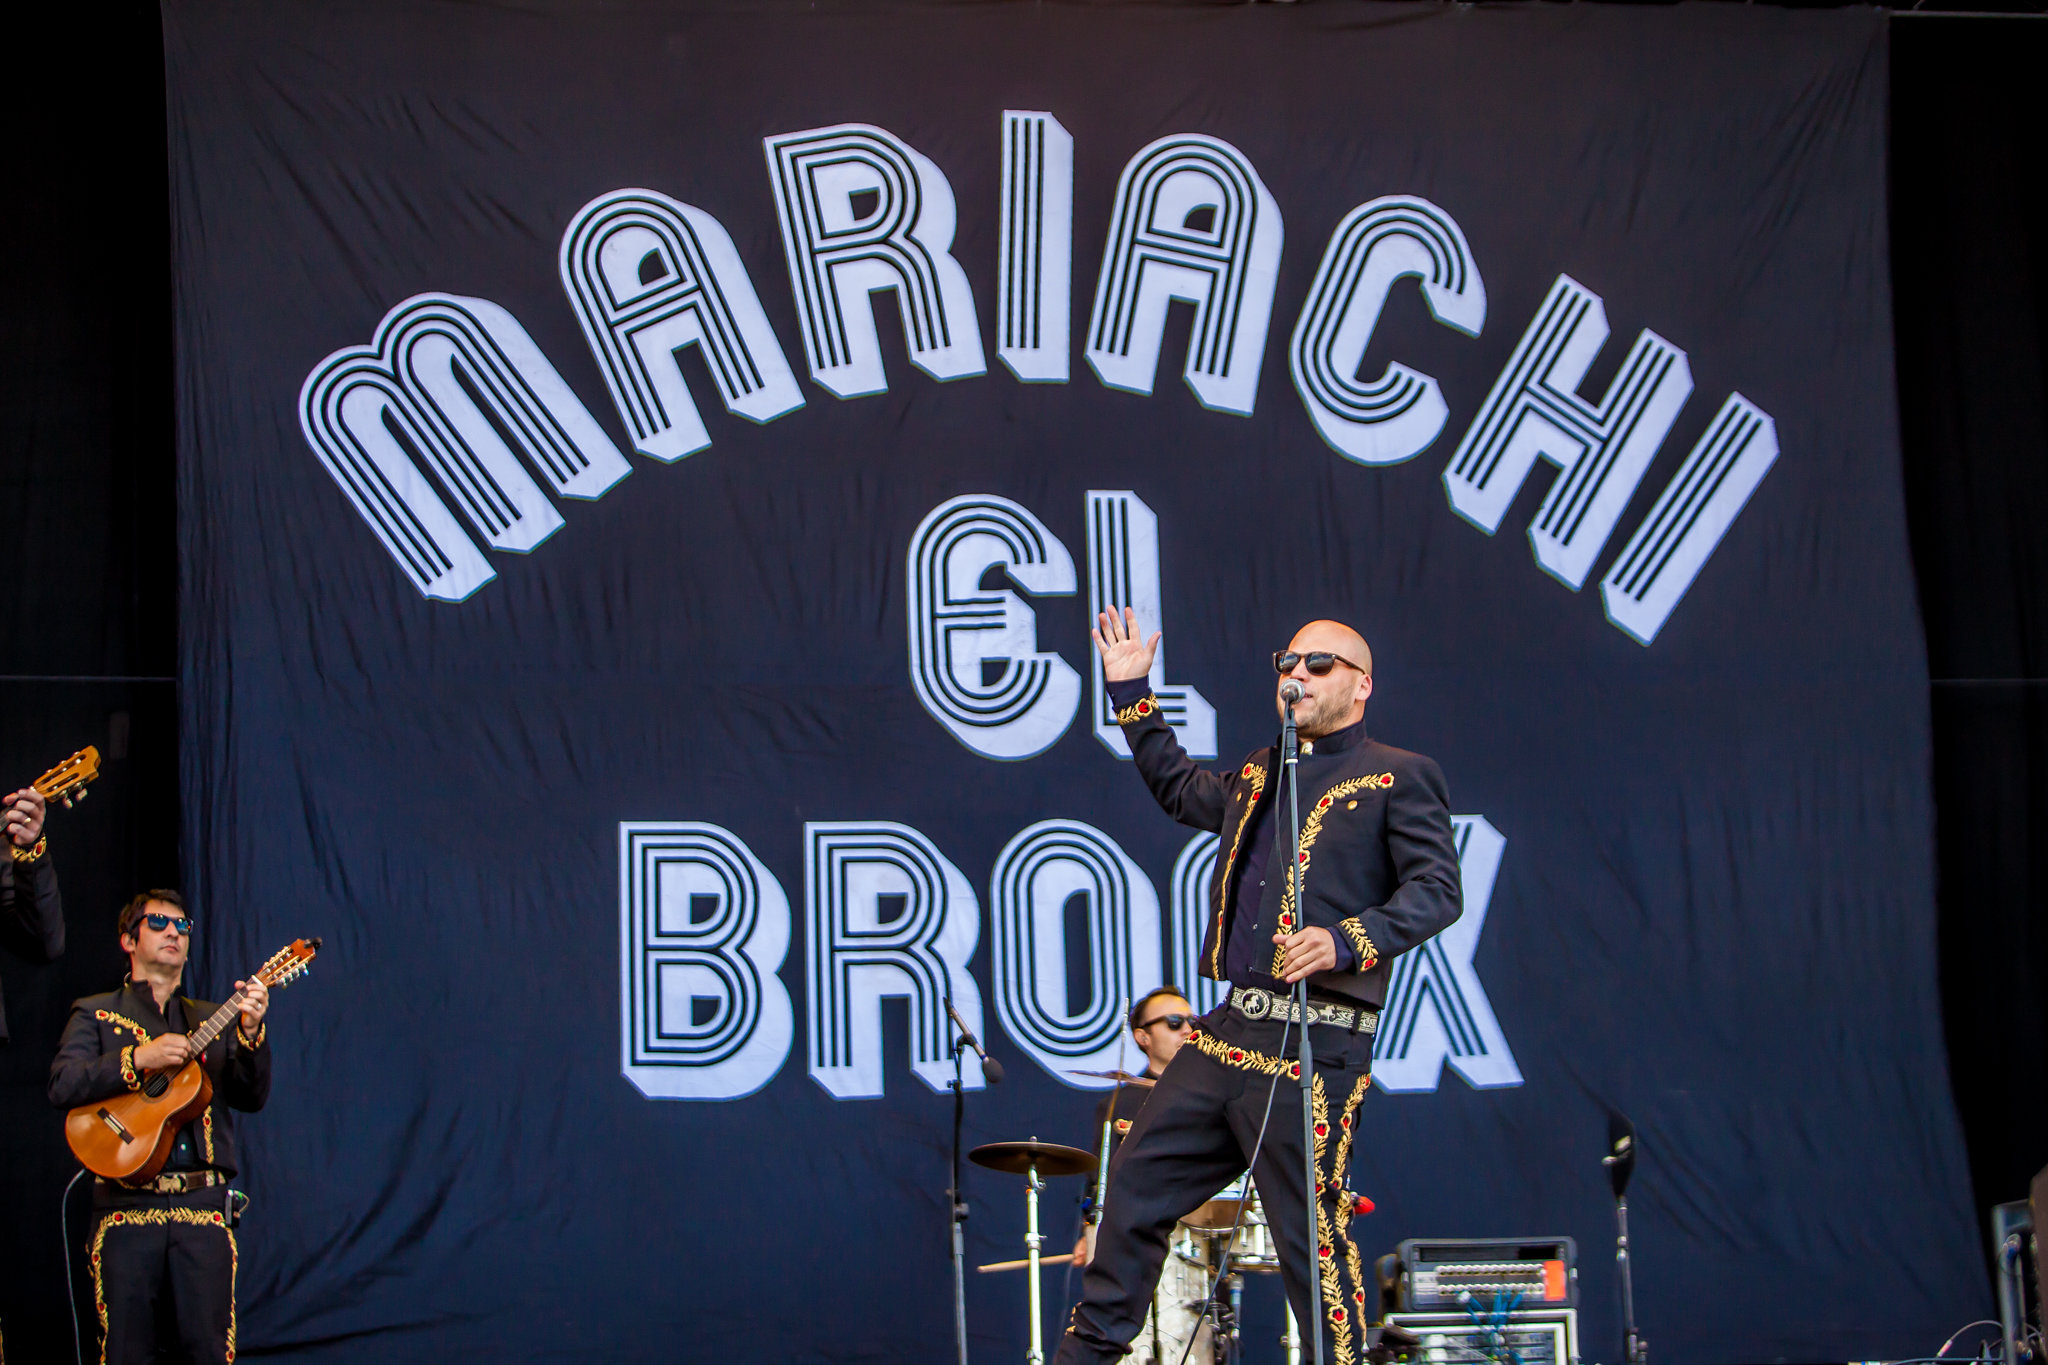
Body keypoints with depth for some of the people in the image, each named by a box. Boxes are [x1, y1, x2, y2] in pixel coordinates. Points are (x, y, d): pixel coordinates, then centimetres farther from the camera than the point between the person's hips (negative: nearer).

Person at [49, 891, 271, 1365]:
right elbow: (63, 1086, -5)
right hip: (126, 1205, -2)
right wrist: (140, 1059, -16)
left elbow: (250, 1098, 7)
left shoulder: (213, 1020, 20)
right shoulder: (95, 1014, 12)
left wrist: (251, 1034, -10)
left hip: (203, 1204, 2)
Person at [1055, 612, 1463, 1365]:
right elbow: (1182, 790, 40)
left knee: (1311, 1234, -7)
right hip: (1228, 1033, 8)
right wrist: (1132, 693, 35)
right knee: (1136, 1183, 10)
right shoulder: (1258, 775, 20)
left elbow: (1438, 890, -10)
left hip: (1315, 1046, -7)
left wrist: (1347, 941, -25)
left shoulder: (1398, 778, -1)